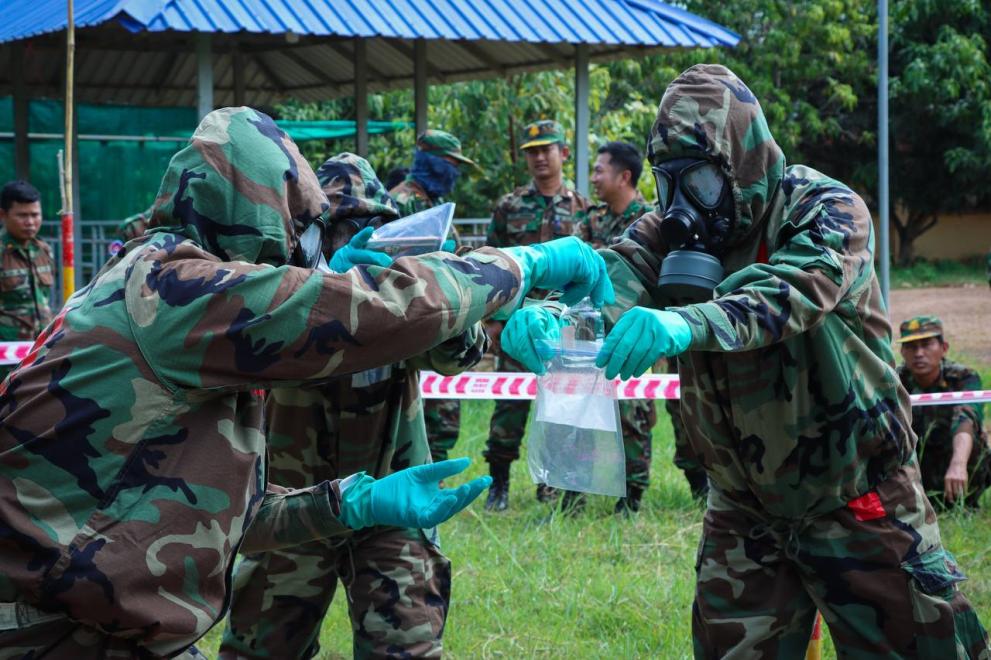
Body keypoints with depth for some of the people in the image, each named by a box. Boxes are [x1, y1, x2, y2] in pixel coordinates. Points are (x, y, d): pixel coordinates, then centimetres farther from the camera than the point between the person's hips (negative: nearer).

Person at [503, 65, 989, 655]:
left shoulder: (827, 212, -15)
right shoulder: (676, 230, 0)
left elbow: (791, 292, -35)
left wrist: (686, 325, -54)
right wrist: (546, 317, -42)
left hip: (858, 501, -4)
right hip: (745, 512, 5)